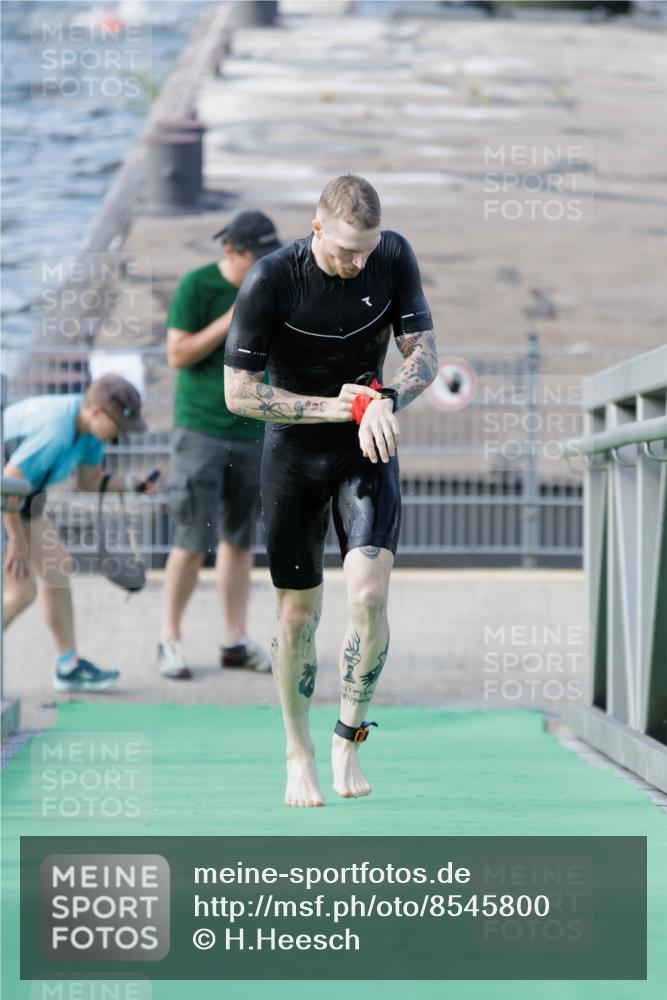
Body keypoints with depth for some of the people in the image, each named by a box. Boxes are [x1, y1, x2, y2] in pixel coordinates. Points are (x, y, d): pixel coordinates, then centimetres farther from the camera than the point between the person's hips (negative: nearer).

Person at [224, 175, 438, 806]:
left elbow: (424, 356, -2)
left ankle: (349, 739, 2)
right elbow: (239, 393, -14)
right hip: (293, 454, -1)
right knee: (298, 615, 4)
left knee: (368, 595, -18)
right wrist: (332, 407, -18)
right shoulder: (270, 280, -18)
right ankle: (299, 755, 23)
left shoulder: (394, 258, -9)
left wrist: (386, 401, -23)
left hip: (367, 452, 1)